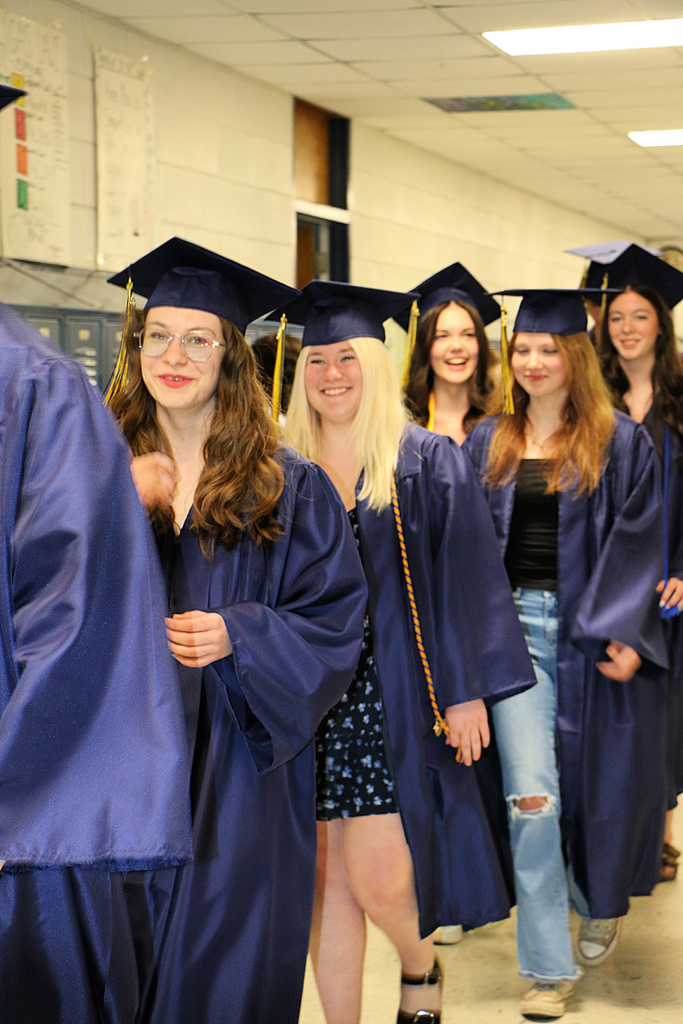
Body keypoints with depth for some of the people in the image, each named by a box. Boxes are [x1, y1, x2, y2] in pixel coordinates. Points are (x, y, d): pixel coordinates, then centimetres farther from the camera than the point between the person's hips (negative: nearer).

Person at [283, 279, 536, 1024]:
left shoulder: (428, 464, 0)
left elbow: (464, 581, -3)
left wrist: (466, 689, -8)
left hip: (394, 694, -3)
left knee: (378, 875, -7)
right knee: (327, 878, 5)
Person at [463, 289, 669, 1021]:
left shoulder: (619, 442, 1)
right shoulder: (488, 443, 9)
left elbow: (637, 540, -4)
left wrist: (624, 633, -14)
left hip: (592, 629, -1)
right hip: (516, 625, 1)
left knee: (595, 782, 9)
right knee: (531, 796, -8)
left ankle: (598, 904, 41)